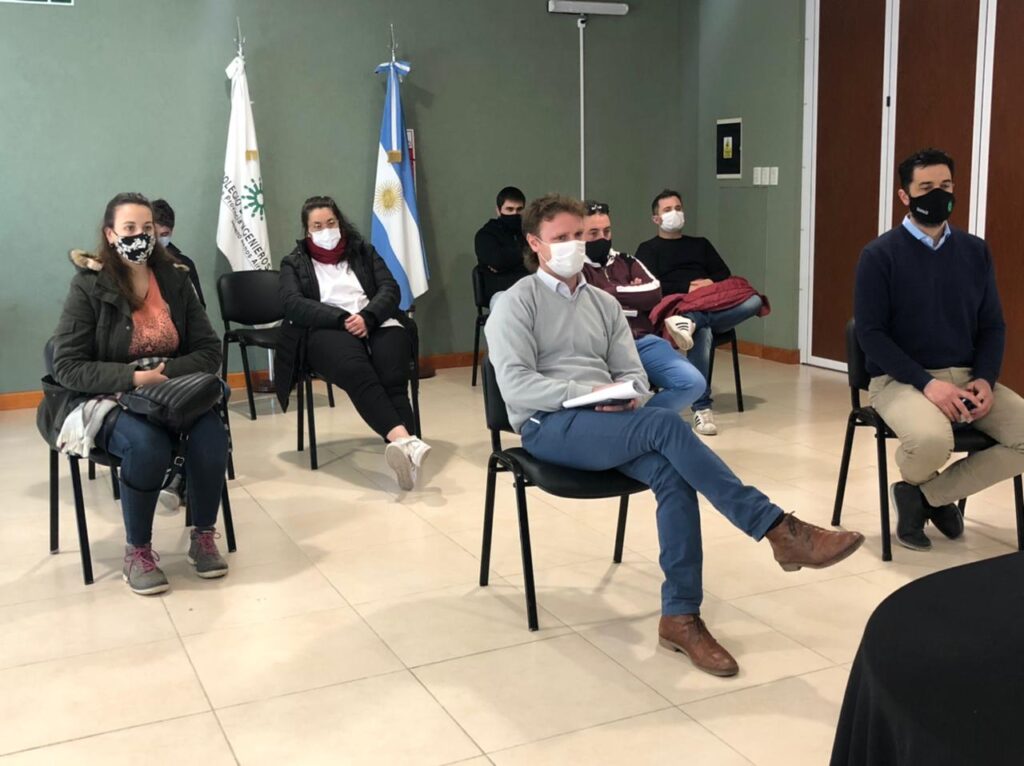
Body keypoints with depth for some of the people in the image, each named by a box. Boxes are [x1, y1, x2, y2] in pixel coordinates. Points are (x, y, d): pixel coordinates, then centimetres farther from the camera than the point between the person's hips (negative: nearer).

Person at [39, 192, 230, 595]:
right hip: (104, 399, -3)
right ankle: (137, 550, -12)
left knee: (211, 435, -28)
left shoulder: (175, 279, 3)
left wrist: (166, 372, -17)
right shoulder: (88, 286, -8)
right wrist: (133, 377, -24)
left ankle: (203, 536, -5)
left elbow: (210, 350, 2)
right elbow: (66, 368, -11)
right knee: (147, 444, -35)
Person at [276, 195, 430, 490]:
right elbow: (294, 304, 1)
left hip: (376, 325, 3)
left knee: (393, 378, -33)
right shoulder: (294, 263, 20)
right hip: (327, 332, -3)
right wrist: (342, 319, -13)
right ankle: (405, 441, -59)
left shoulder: (363, 250, 25)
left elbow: (390, 289, 11)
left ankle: (401, 446, -53)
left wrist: (367, 317, -11)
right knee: (357, 372, -38)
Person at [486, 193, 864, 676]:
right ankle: (780, 530, -28)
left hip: (608, 422, 5)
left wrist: (624, 395, -10)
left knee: (672, 474, -27)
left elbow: (633, 373, 16)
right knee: (665, 425, -30)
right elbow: (515, 385, -10)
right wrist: (587, 392, -21)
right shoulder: (516, 304, 2)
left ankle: (680, 616, -23)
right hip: (550, 426, -5)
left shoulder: (604, 304, 20)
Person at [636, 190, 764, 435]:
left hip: (713, 306, 5)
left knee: (754, 301, -26)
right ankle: (702, 407, -38)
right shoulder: (648, 249, 17)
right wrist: (687, 288, -9)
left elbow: (725, 274, 20)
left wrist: (710, 282, -4)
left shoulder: (700, 244, 31)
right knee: (703, 332, -39)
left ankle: (694, 323, -41)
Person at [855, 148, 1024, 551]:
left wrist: (985, 379, -9)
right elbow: (871, 333, -10)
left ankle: (927, 494, 0)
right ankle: (921, 487, 5)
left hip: (967, 376, 5)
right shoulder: (880, 255, -6)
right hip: (900, 379, -5)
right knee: (930, 440, -35)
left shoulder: (975, 250, 8)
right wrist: (926, 383, -21)